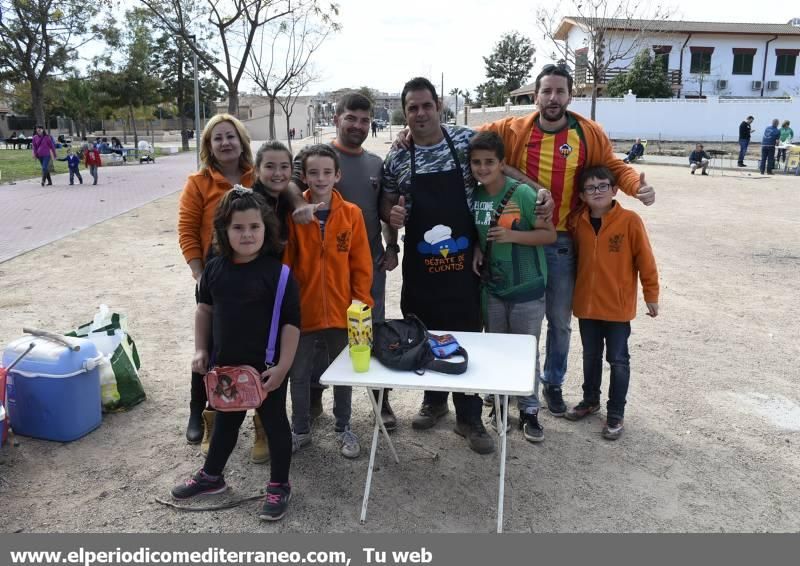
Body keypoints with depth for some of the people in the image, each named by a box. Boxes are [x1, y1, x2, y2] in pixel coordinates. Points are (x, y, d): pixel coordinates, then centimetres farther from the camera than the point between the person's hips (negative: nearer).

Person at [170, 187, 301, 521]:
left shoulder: (277, 272, -17)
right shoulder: (215, 268, -2)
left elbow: (291, 323, -15)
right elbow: (204, 309, 11)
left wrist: (282, 366, -17)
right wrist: (201, 350, 7)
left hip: (266, 368, -5)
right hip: (225, 365, 5)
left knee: (274, 423, 12)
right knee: (225, 421, 23)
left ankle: (279, 486, 28)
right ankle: (211, 476, 43)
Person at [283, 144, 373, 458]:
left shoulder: (352, 214, -4)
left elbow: (361, 265, -1)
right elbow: (283, 263, -5)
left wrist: (361, 303, -4)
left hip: (342, 311, 1)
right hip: (302, 311, 0)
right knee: (299, 375, 12)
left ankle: (343, 429, 33)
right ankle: (300, 430, 32)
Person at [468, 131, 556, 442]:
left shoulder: (522, 193, -15)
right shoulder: (473, 195, 0)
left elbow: (549, 234, -12)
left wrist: (513, 235, -24)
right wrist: (476, 250, -6)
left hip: (527, 289, -4)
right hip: (492, 287, 5)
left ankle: (529, 411, 23)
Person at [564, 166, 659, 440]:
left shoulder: (629, 221, -13)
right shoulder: (577, 221, -1)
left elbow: (645, 260, -7)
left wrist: (651, 295, -4)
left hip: (618, 305, -4)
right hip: (586, 304, 4)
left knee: (618, 360, 7)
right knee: (590, 356, 19)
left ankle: (616, 413, 21)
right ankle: (590, 400, 38)